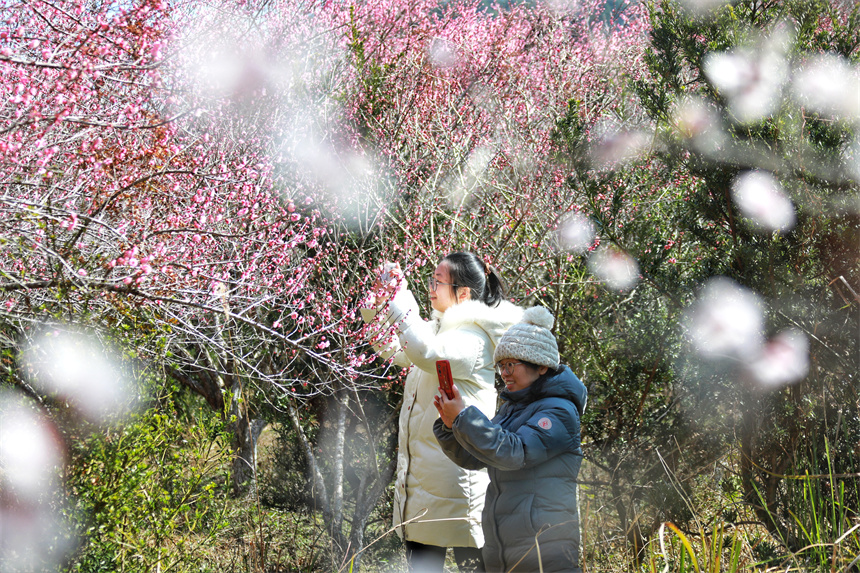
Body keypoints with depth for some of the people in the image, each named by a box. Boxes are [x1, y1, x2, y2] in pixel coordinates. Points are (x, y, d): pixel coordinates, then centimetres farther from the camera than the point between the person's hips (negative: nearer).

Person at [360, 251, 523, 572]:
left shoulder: (474, 337, -14)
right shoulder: (440, 329, 16)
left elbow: (427, 353, -33)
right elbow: (390, 347, 26)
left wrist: (398, 301, -28)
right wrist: (377, 307, 8)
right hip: (421, 469, 10)